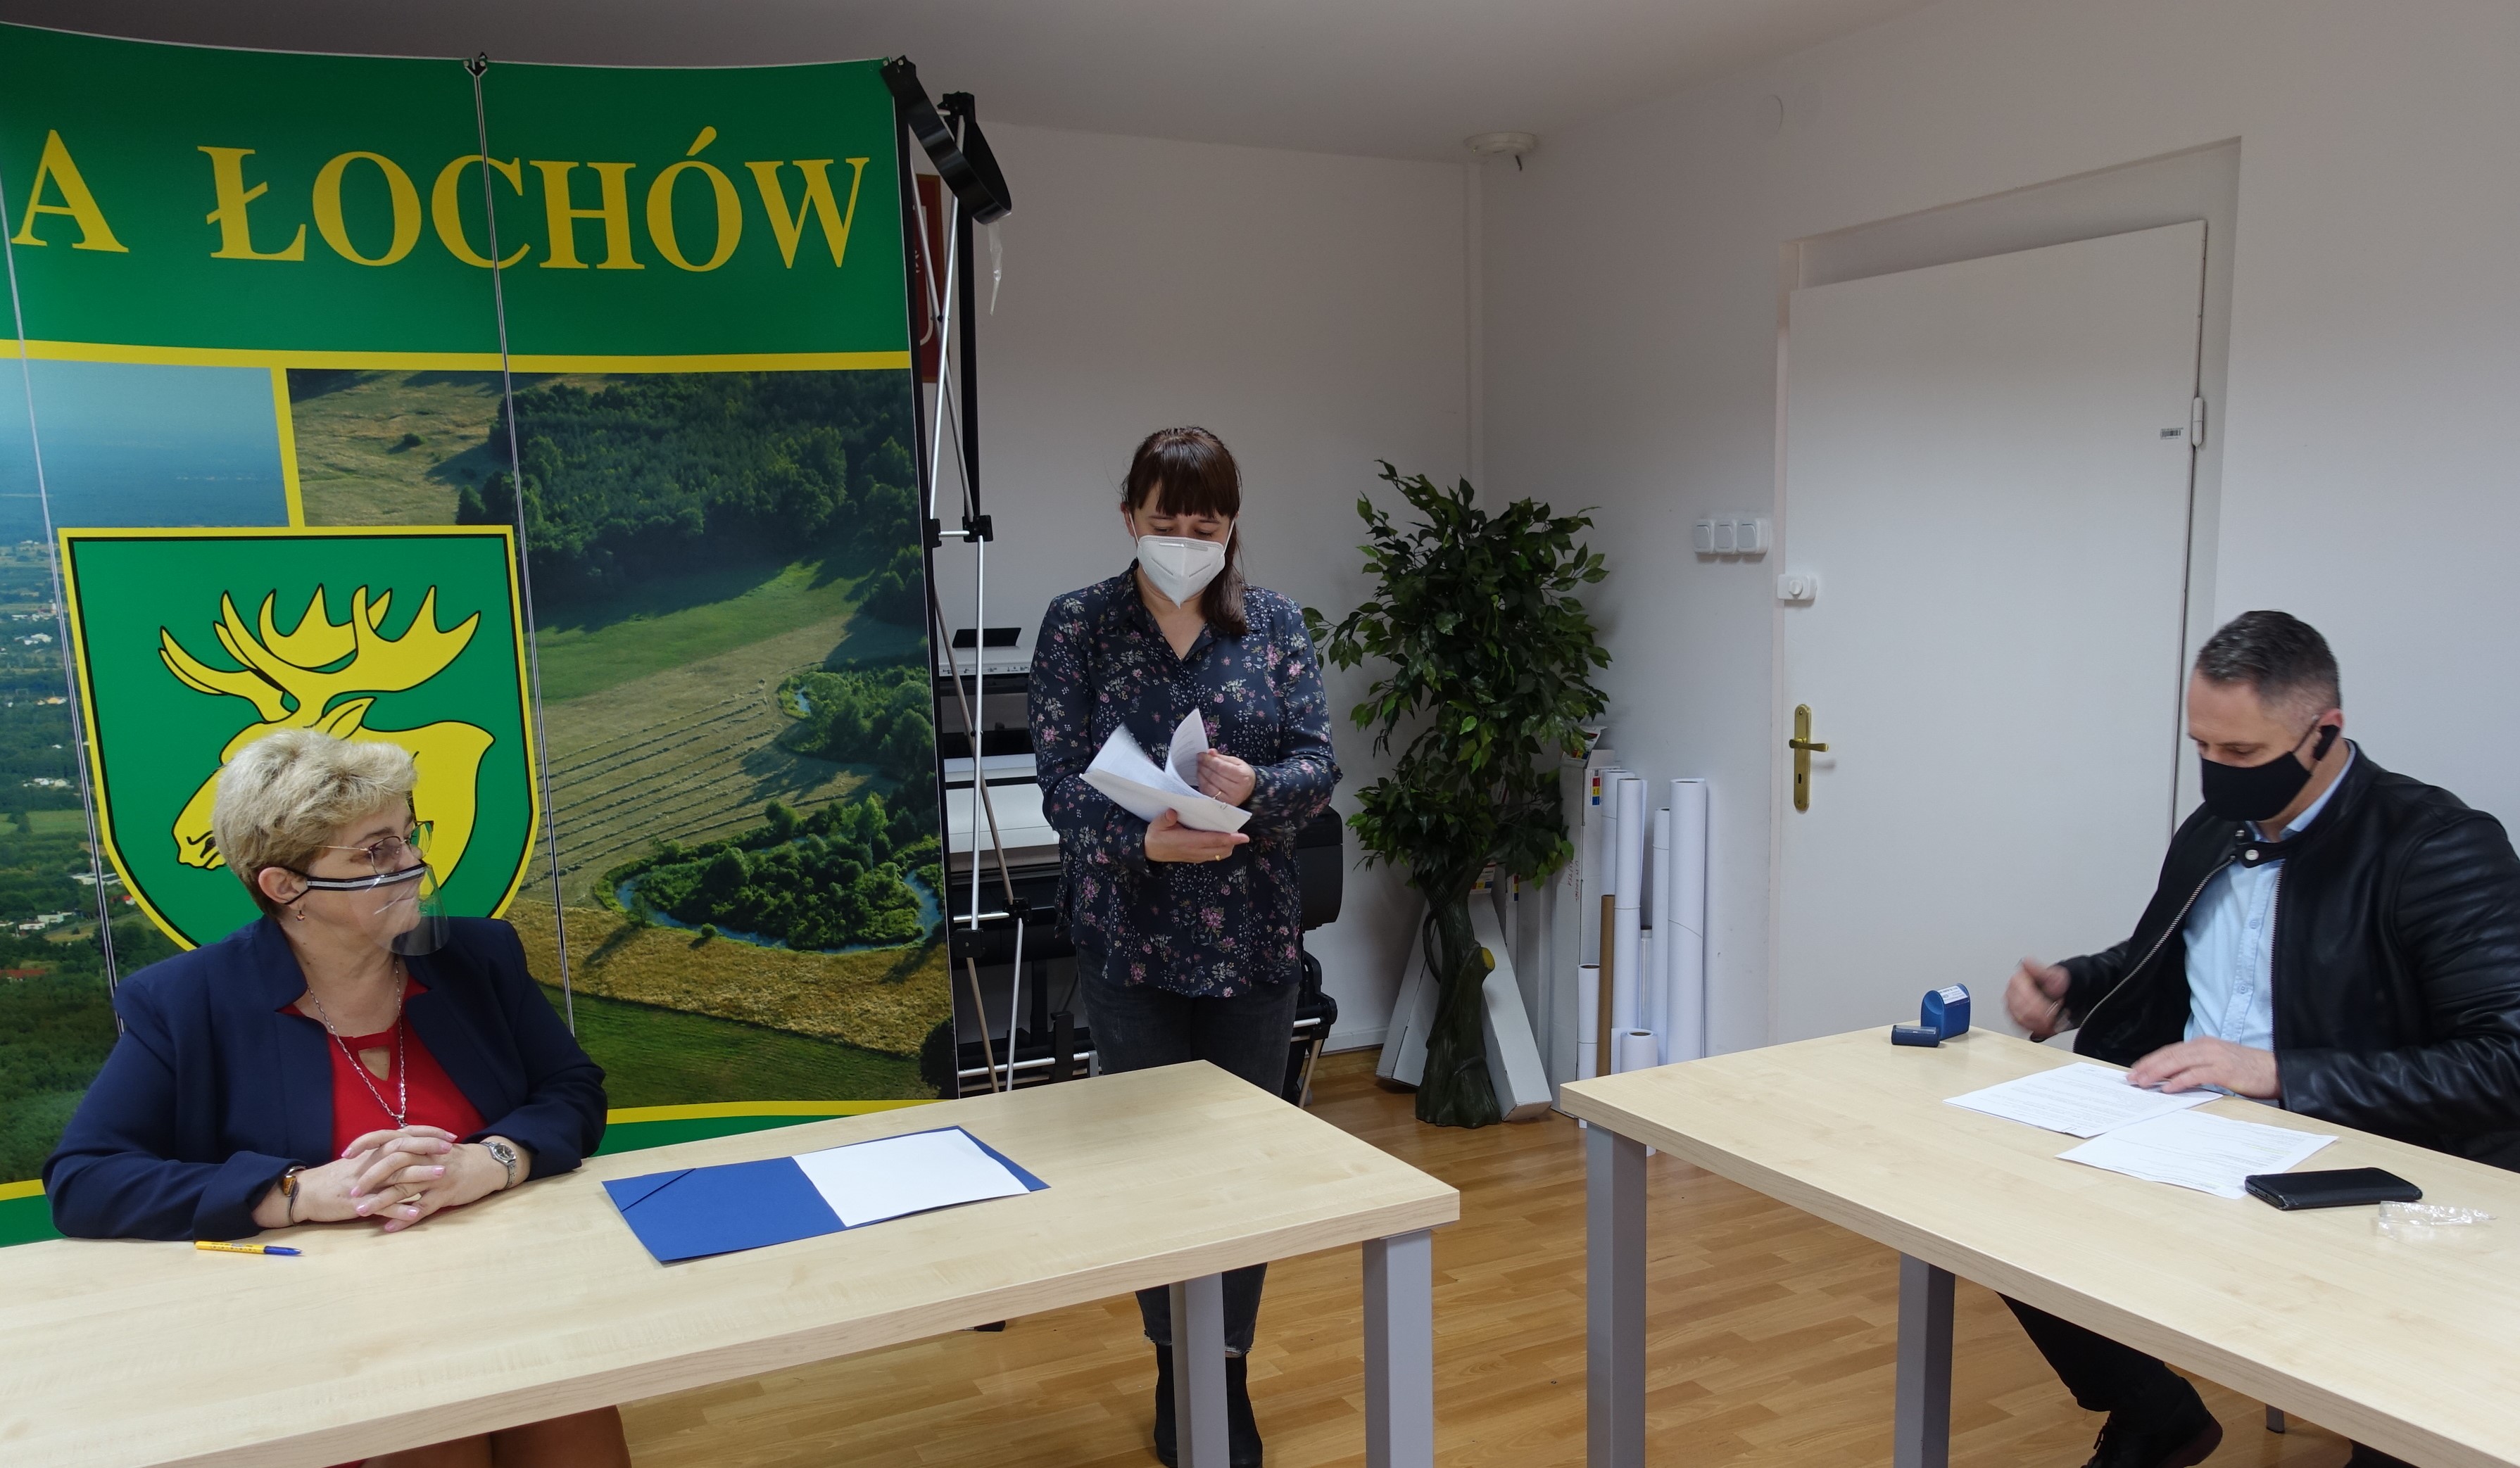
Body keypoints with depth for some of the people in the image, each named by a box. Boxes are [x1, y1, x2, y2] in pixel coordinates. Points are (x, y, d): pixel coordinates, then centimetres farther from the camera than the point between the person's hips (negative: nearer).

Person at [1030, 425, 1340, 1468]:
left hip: (1251, 932, 1)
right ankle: (1176, 1369, 28)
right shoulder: (1078, 625, -3)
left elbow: (1319, 763, -5)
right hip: (1130, 932, -1)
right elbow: (1059, 777, -9)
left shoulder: (1276, 625, 1)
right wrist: (1141, 840, -28)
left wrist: (1255, 786, -27)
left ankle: (1230, 1369, 25)